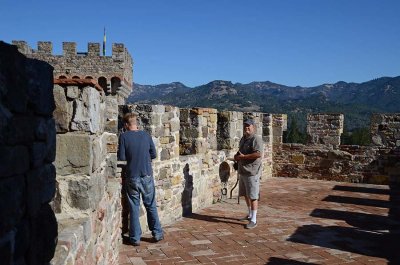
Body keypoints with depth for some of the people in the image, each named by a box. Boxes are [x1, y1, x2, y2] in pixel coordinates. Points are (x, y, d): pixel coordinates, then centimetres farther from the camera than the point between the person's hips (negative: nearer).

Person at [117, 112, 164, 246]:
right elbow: (153, 154, 4)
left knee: (134, 207, 7)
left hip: (132, 177, -2)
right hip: (147, 175, 2)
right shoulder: (146, 135, 1)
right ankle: (157, 233, 20)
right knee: (151, 206, 15)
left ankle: (135, 238, 12)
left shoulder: (124, 136, -7)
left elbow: (121, 157, -8)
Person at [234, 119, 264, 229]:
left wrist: (243, 157, -21)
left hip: (252, 172, -9)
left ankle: (253, 220, 0)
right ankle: (250, 215, 34)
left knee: (252, 196, -5)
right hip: (242, 171, 9)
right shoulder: (243, 139, 16)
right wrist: (237, 156, 8)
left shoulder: (256, 139, -13)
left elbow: (258, 154, -26)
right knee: (246, 195, 18)